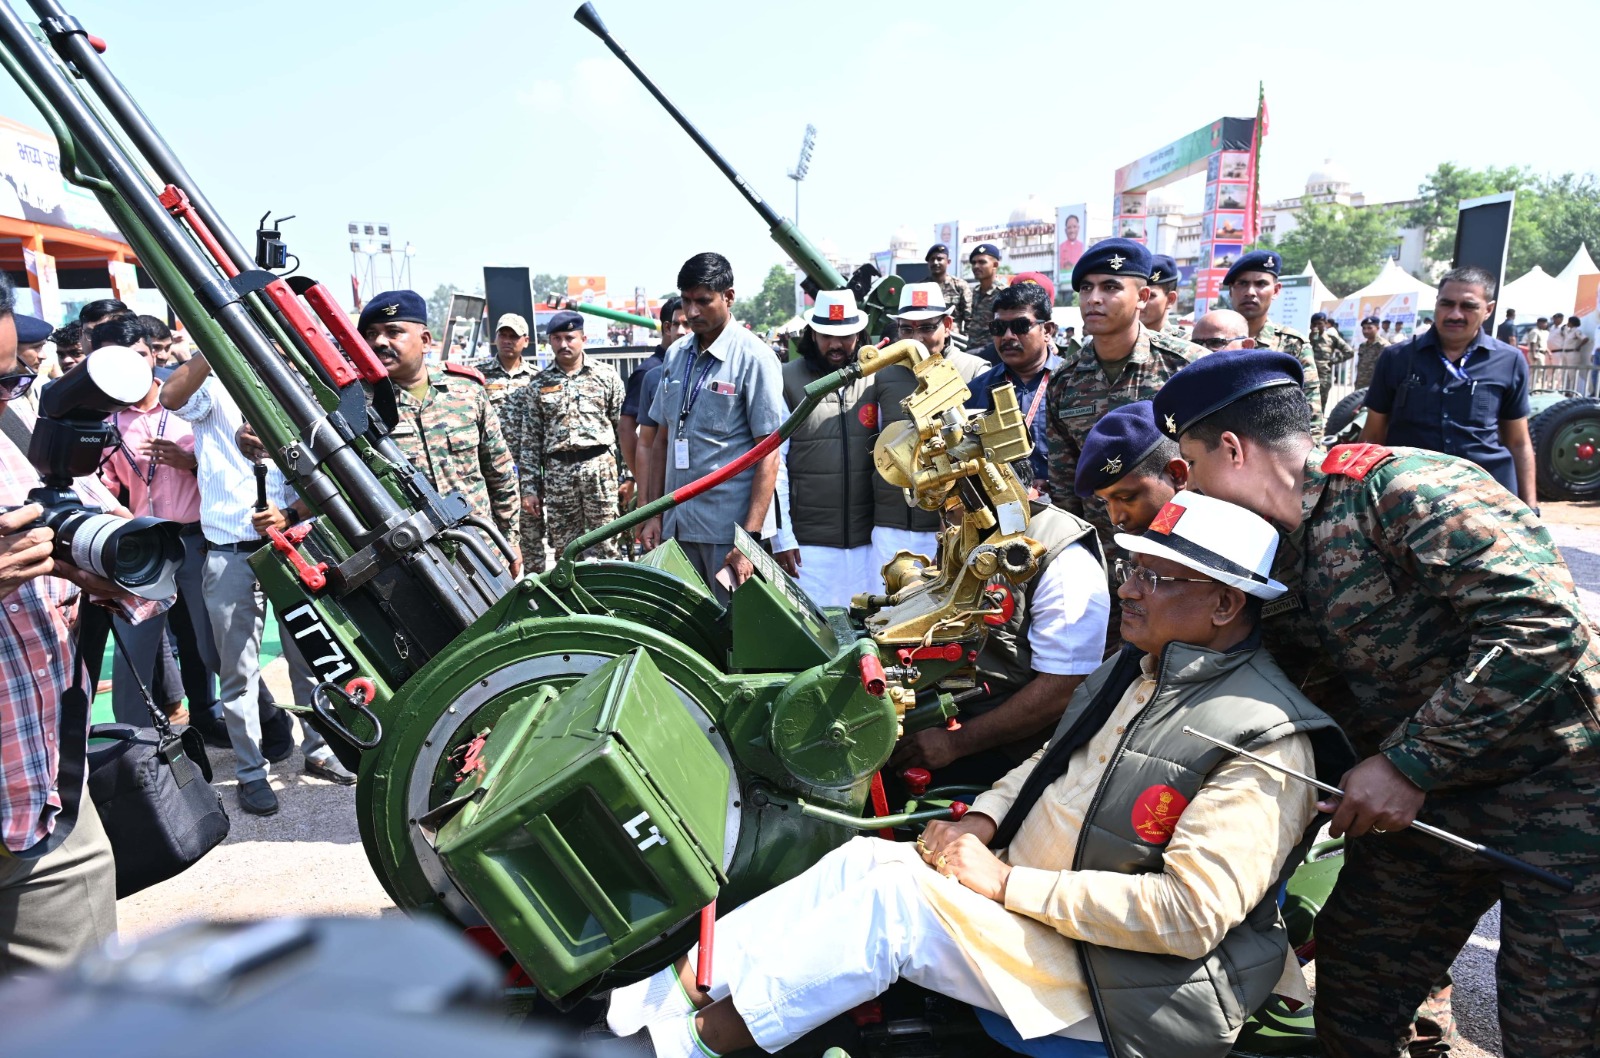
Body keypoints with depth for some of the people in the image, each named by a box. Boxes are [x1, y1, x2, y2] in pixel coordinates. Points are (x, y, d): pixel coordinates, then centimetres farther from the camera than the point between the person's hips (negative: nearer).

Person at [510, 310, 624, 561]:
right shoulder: (538, 385, 10)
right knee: (564, 549, 6)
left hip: (600, 467, -2)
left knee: (605, 545, -2)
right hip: (557, 472, 2)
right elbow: (530, 442, 9)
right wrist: (530, 488, 4)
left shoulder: (607, 376, 6)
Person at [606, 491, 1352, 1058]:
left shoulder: (1263, 743, -20)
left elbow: (1190, 912, -26)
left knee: (892, 897, -23)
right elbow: (1051, 763, 18)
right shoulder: (1137, 668, 8)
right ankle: (669, 987, -6)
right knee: (863, 860, -8)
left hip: (1109, 987, -8)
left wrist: (1008, 884, -24)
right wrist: (981, 820, -2)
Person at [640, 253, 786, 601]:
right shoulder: (676, 355, 11)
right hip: (676, 527, 6)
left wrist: (750, 538, -16)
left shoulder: (754, 357, -7)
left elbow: (768, 455, -11)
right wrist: (653, 514, 11)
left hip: (728, 532, -5)